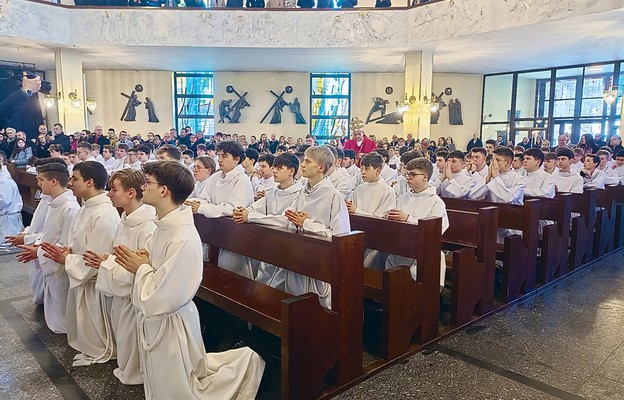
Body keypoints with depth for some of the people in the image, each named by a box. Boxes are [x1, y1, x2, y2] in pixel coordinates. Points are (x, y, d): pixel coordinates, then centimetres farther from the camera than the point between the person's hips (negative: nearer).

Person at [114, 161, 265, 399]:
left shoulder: (183, 238, -29)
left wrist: (141, 268, -14)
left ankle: (242, 365, 22)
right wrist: (140, 263, -9)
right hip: (153, 321, 9)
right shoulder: (164, 225, -1)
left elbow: (162, 301, -28)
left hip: (169, 326, -9)